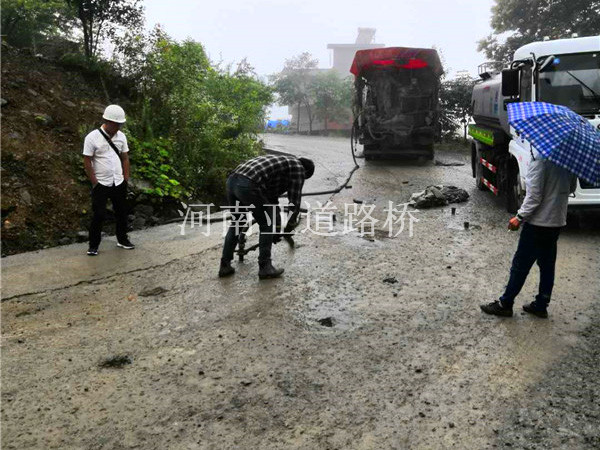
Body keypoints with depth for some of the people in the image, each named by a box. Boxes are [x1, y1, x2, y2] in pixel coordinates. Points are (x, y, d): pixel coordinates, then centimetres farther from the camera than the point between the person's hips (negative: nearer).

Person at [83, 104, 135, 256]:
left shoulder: (121, 136, 3)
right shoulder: (92, 138, -12)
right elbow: (87, 161, -10)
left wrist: (126, 179, 5)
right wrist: (95, 183, -12)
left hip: (119, 184, 5)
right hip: (101, 185, -5)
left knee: (121, 212, 14)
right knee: (99, 215, -2)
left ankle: (122, 239, 31)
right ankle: (93, 245, 13)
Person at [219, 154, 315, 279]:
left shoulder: (281, 162, 36)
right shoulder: (298, 168, 12)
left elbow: (272, 195, 43)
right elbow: (295, 199, 9)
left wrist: (276, 219, 50)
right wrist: (292, 223, 23)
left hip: (232, 180, 9)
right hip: (248, 186, -8)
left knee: (236, 223, 24)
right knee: (267, 224, 10)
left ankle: (225, 265, 26)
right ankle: (264, 267, 13)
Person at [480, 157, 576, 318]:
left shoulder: (540, 159, -22)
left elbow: (534, 196, -21)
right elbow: (572, 187, 14)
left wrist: (520, 217, -11)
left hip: (538, 222, -7)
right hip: (558, 221, 7)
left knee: (520, 265, 3)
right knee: (547, 265, 15)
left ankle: (505, 304, 13)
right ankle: (541, 306, 24)